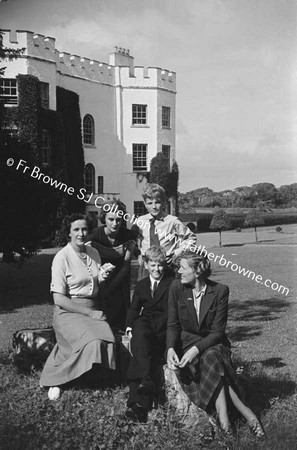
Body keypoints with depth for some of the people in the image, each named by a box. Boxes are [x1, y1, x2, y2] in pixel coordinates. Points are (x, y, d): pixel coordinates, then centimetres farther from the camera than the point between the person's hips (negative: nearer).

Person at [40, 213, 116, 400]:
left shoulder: (94, 253, 8)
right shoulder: (62, 257, -9)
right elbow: (59, 299, -12)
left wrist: (101, 278, -4)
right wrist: (90, 313, -13)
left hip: (93, 309, 5)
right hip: (69, 311, -5)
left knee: (107, 337, -24)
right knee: (93, 342, -28)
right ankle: (55, 379, -7)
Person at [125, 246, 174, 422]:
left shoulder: (172, 284, 7)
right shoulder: (141, 285, 22)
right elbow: (134, 309, 16)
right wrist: (130, 326, -3)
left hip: (164, 327, -3)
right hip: (145, 324, 3)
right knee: (139, 329, -33)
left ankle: (136, 400, -36)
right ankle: (145, 381, -42)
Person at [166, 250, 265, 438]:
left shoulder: (220, 291, -11)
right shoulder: (177, 287, -6)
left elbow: (217, 331, -12)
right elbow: (173, 325, -2)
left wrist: (196, 349, -28)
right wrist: (170, 348, -21)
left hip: (213, 344, -1)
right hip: (187, 343, 1)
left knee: (211, 358, -35)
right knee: (212, 361, -31)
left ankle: (223, 415, -30)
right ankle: (244, 412, -26)